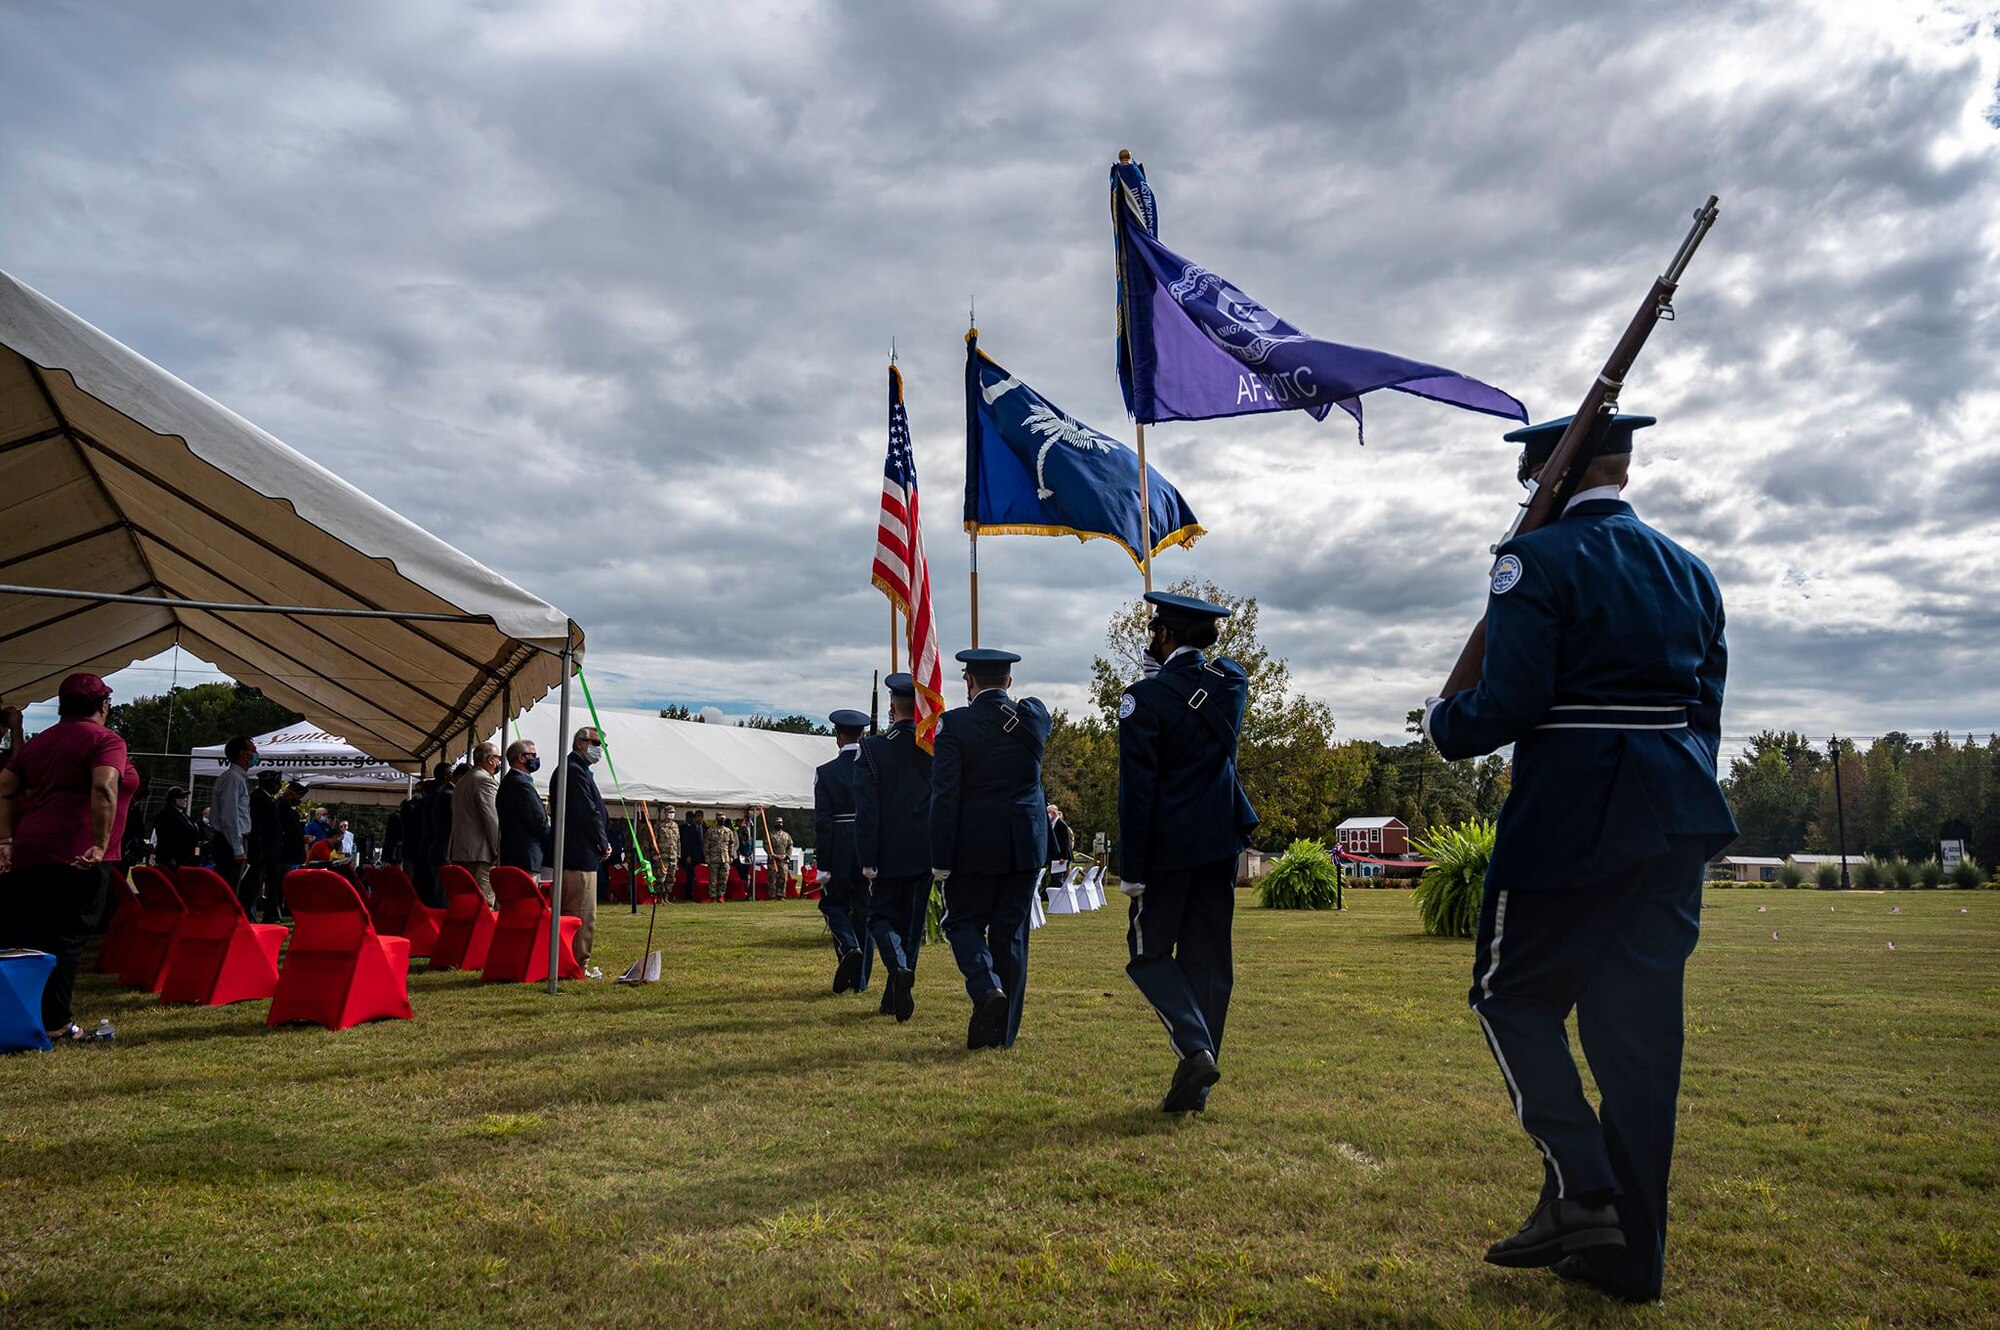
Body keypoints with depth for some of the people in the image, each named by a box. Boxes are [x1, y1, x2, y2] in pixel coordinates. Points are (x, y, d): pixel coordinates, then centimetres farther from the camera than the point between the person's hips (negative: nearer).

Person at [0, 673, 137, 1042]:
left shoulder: (37, 742, 19)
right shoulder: (105, 741, -4)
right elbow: (104, 790, -21)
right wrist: (101, 845, -20)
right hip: (77, 856, -7)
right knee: (66, 941, -2)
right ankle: (54, 1025, 0)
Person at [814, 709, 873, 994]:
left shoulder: (825, 772, -7)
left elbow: (822, 822, -9)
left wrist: (823, 866, -6)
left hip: (839, 850, -2)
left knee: (834, 903, 15)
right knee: (866, 909, 9)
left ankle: (849, 949, -12)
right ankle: (860, 979, 11)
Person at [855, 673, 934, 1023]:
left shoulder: (871, 750, -8)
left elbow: (866, 810, -11)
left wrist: (867, 860, -8)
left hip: (889, 852, -3)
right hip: (927, 850, 3)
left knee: (882, 916, 9)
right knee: (913, 921, 12)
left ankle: (899, 969, -19)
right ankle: (894, 997, 19)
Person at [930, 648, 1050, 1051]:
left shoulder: (955, 724, -10)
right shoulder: (1034, 716, 1)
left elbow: (944, 796, -13)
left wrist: (941, 859, -9)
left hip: (975, 846, -4)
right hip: (1026, 844, 4)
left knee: (964, 923, 12)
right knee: (1011, 933, 10)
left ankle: (988, 989, -13)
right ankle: (1003, 1030, 14)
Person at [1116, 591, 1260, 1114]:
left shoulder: (1146, 698, -12)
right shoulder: (1231, 683, 4)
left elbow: (1137, 790, -13)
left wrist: (1131, 869, -10)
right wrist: (1166, 668, 17)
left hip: (1169, 845, -5)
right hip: (1221, 840, 6)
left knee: (1150, 952, 8)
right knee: (1208, 958, 9)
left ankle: (1195, 1048, -12)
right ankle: (1194, 1086, 13)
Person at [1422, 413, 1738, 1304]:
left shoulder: (1537, 559, -9)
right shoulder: (1689, 572, 12)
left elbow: (1511, 700, -17)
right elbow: (1705, 702, 14)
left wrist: (1442, 723, 2)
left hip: (1572, 813, -7)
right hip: (1676, 814, 7)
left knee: (1514, 995, 9)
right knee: (1640, 1017, 10)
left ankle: (1580, 1195, -1)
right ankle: (1632, 1255, 17)